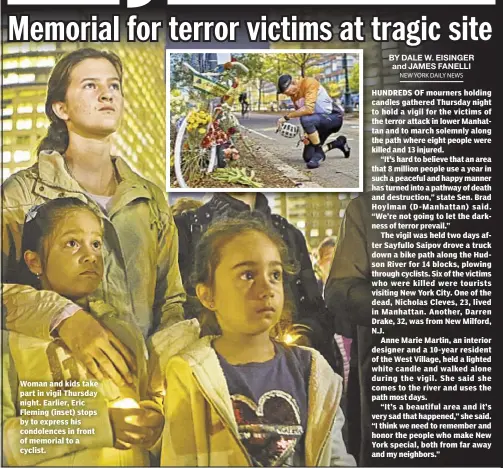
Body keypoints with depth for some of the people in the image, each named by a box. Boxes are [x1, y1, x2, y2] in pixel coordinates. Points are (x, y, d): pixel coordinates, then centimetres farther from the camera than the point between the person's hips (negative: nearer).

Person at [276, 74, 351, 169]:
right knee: (307, 157, 4)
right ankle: (339, 142, 24)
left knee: (306, 119, -38)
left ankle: (319, 153, -17)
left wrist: (286, 116, -27)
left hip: (334, 116, -9)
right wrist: (307, 132, -6)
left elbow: (309, 109, -33)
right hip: (319, 121, 9)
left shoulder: (309, 83, -22)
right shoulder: (294, 94, 2)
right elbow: (301, 113, 9)